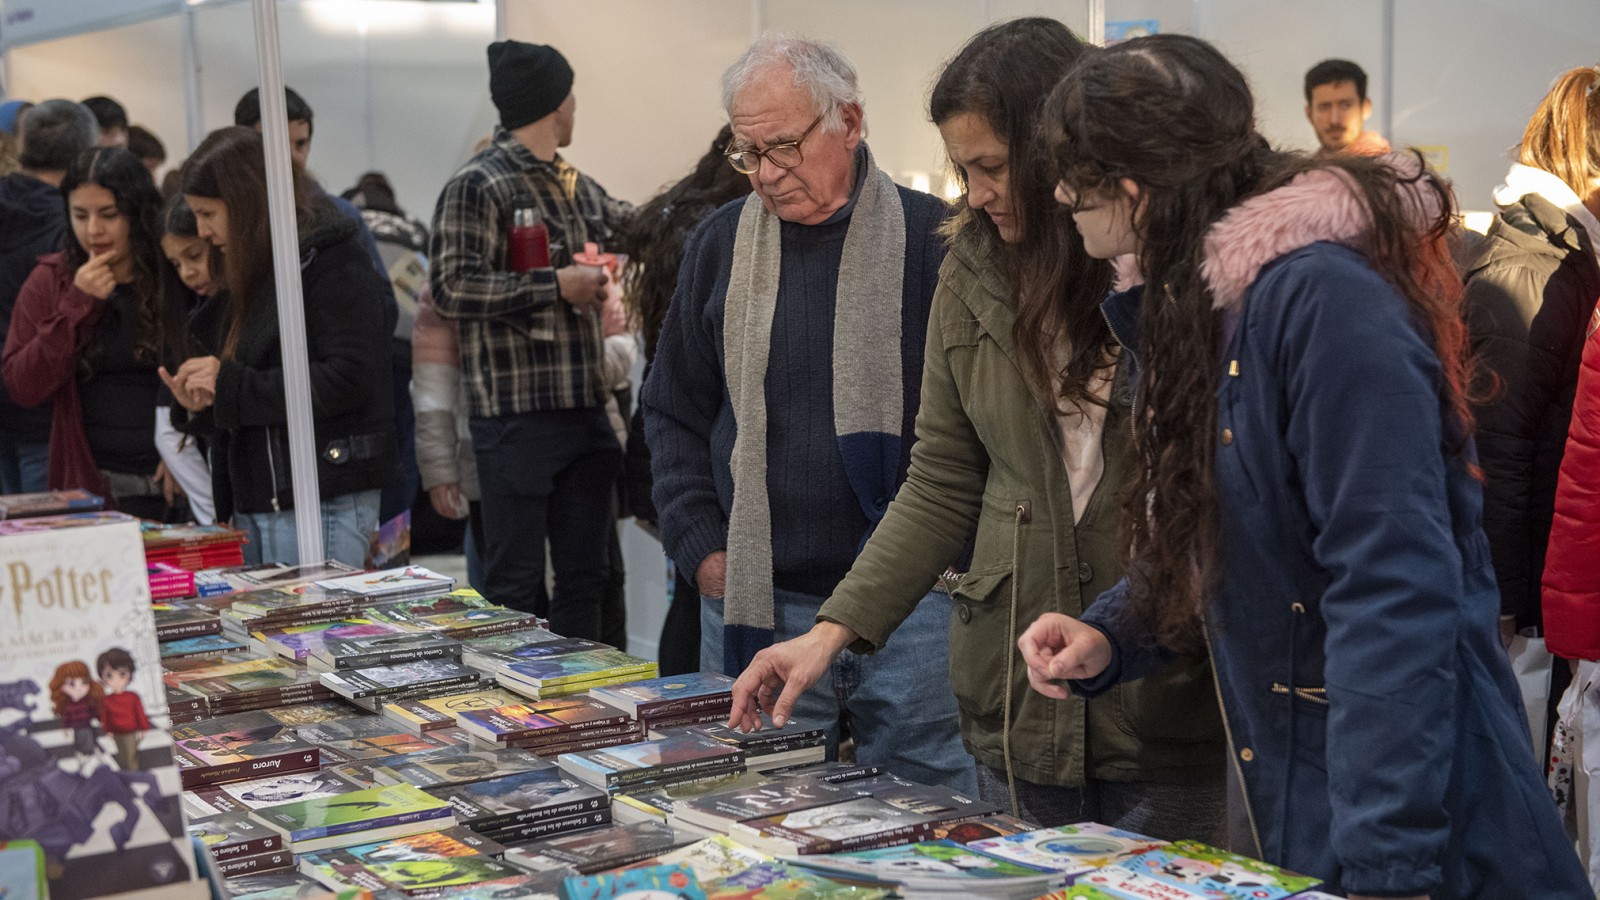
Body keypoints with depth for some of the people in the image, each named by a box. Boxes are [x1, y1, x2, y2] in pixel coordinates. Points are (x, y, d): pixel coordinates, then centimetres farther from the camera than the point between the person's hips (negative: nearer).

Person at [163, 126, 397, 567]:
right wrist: (201, 405, 3)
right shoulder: (249, 275, 19)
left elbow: (350, 378, -20)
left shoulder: (329, 262, -9)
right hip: (253, 505, 9)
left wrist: (232, 384, -16)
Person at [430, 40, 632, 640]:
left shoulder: (578, 187, 16)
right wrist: (556, 285, -17)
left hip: (584, 407, 8)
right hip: (517, 416, -8)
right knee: (516, 585, -1)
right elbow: (453, 288, -17)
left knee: (584, 577, 12)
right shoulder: (477, 186, -8)